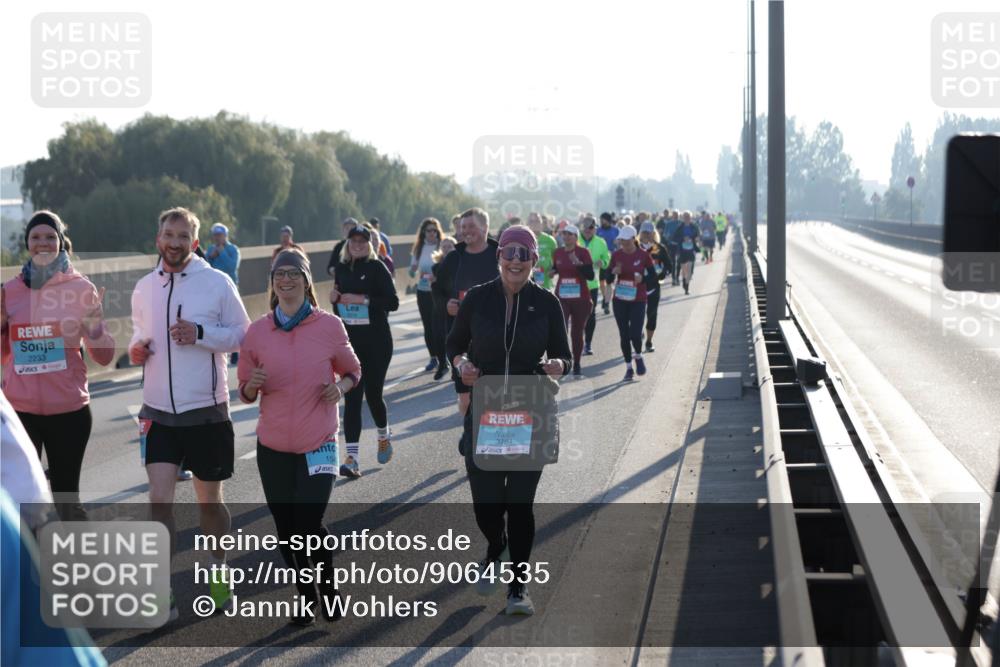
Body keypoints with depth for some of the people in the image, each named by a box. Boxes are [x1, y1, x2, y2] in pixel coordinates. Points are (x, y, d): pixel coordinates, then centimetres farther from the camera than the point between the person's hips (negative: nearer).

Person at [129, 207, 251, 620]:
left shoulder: (217, 283, -7)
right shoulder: (144, 288, 5)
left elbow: (243, 334, -4)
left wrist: (200, 334, -19)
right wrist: (136, 348, -1)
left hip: (206, 410, -2)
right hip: (159, 411, 2)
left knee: (209, 502, 11)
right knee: (160, 499, -9)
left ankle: (219, 571, 35)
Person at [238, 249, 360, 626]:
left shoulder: (329, 326, -2)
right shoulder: (258, 332, 2)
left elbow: (352, 371, 13)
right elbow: (245, 393, 10)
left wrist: (342, 387, -9)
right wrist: (253, 386, -13)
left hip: (318, 446, -2)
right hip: (273, 449, 3)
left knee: (309, 525, -11)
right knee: (286, 530, 7)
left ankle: (328, 587, 17)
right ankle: (306, 598, 26)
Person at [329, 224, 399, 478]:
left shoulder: (377, 268, -7)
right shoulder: (341, 269, 8)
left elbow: (392, 302, -14)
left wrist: (363, 300, -21)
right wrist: (334, 297, 0)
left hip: (376, 341, -4)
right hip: (349, 340, 4)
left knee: (372, 394, 3)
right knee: (352, 397, -4)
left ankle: (384, 437, 35)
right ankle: (352, 457, -8)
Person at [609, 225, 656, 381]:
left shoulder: (643, 255, -6)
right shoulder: (616, 255, 2)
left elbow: (652, 275, 1)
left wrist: (642, 278, -19)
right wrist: (614, 272, -16)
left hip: (638, 300, -3)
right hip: (620, 300, 3)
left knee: (635, 334, -12)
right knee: (624, 335, 5)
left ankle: (638, 357, 19)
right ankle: (629, 367, 17)